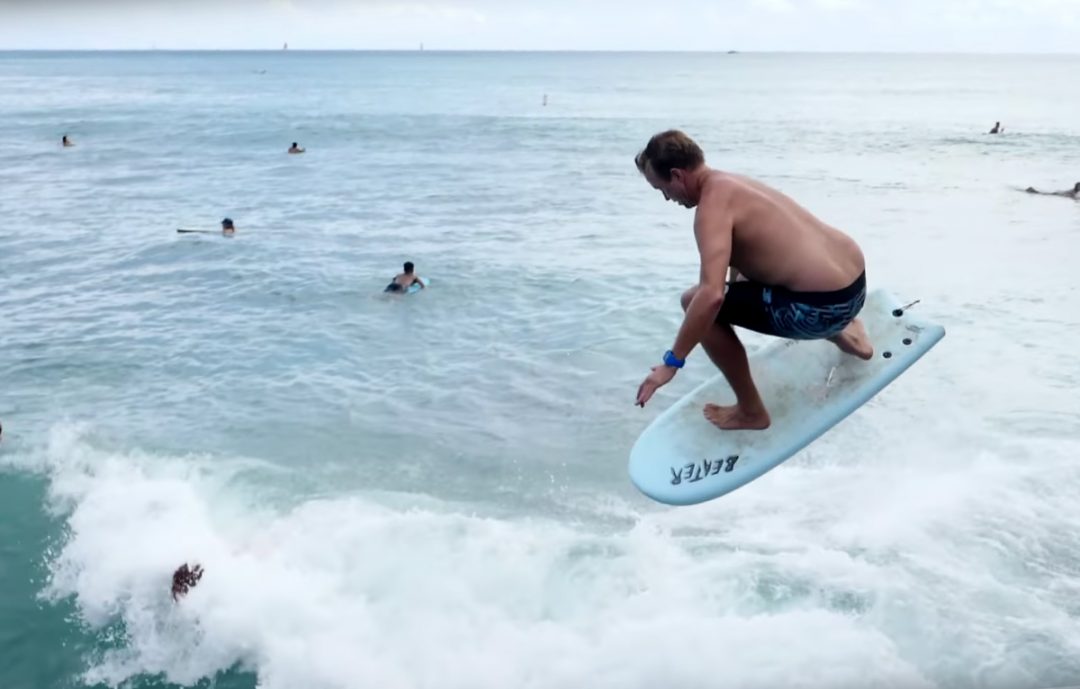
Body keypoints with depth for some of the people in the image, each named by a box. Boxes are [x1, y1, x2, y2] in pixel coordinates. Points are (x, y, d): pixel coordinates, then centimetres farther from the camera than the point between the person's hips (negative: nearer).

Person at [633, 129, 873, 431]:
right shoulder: (730, 182, 14)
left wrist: (672, 362, -21)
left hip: (822, 305, -10)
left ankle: (751, 411, 3)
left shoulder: (713, 204, -16)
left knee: (695, 301, -7)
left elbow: (712, 295, -29)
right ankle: (843, 334, 37)